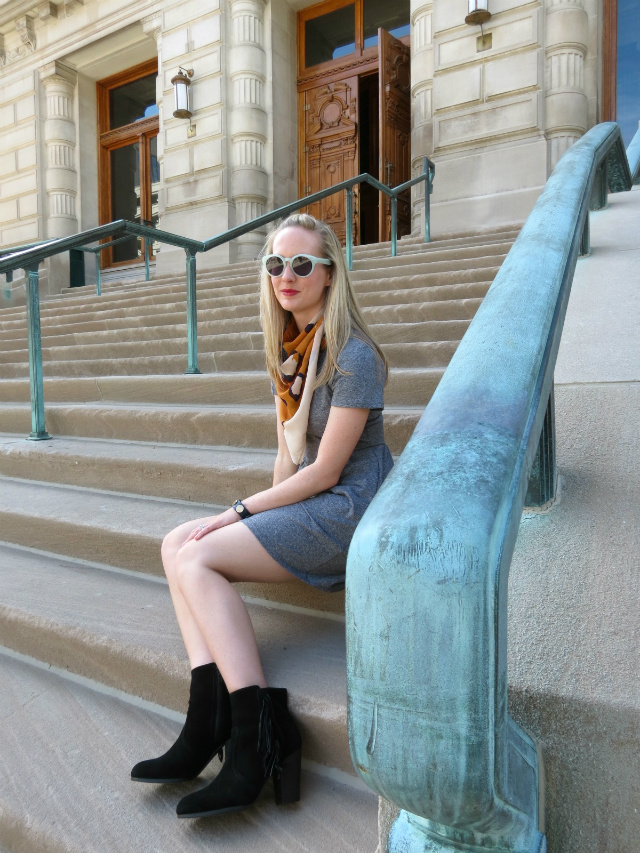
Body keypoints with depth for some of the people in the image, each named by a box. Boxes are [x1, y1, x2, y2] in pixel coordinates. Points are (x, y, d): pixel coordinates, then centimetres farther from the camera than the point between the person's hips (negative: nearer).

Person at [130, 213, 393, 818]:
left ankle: (260, 738, -13)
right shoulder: (288, 348, 11)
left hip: (353, 508, -9)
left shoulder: (352, 356, -16)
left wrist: (243, 512, -11)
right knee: (177, 544, -6)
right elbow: (289, 451, 13)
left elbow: (325, 471, -17)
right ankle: (209, 721, -10)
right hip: (307, 500, 9)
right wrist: (268, 517, -1)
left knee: (199, 558, -19)